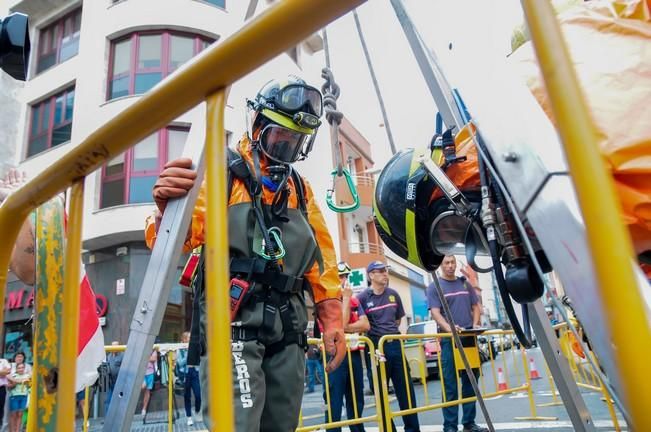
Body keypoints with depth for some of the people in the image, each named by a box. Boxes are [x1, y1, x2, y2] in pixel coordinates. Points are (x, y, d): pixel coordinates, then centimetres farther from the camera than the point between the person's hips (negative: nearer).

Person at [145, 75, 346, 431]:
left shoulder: (300, 189, 17)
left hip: (287, 328, 7)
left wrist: (332, 320, 10)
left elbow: (321, 257, 16)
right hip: (233, 323, -6)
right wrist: (167, 209, -37)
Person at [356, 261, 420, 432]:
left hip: (395, 344, 4)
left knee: (406, 388, 8)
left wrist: (392, 333, 11)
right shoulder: (363, 297, -7)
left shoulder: (393, 294, 9)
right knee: (381, 392, 5)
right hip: (376, 347, -4)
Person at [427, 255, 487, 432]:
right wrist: (448, 328, -28)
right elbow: (435, 313, -11)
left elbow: (476, 307, 16)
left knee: (470, 383, 10)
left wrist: (475, 324, -2)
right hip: (449, 340, -5)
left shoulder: (465, 284, 13)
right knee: (450, 386, -2)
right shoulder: (434, 287, -1)